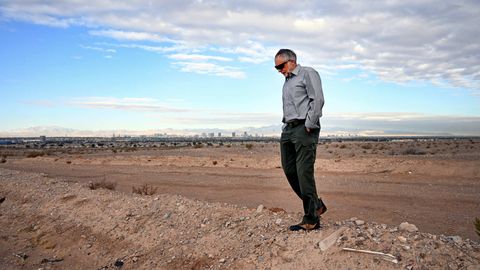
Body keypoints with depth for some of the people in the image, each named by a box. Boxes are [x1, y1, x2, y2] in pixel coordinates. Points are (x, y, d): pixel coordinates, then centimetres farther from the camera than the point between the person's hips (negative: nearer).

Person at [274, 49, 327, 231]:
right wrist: (286, 126, 12)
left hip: (304, 129, -9)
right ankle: (316, 205, 19)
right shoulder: (287, 81, 25)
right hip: (288, 129, 9)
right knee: (289, 170, 5)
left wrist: (309, 125, -14)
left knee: (304, 173, -11)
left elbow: (317, 100, -11)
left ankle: (311, 220, -4)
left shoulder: (308, 74, 0)